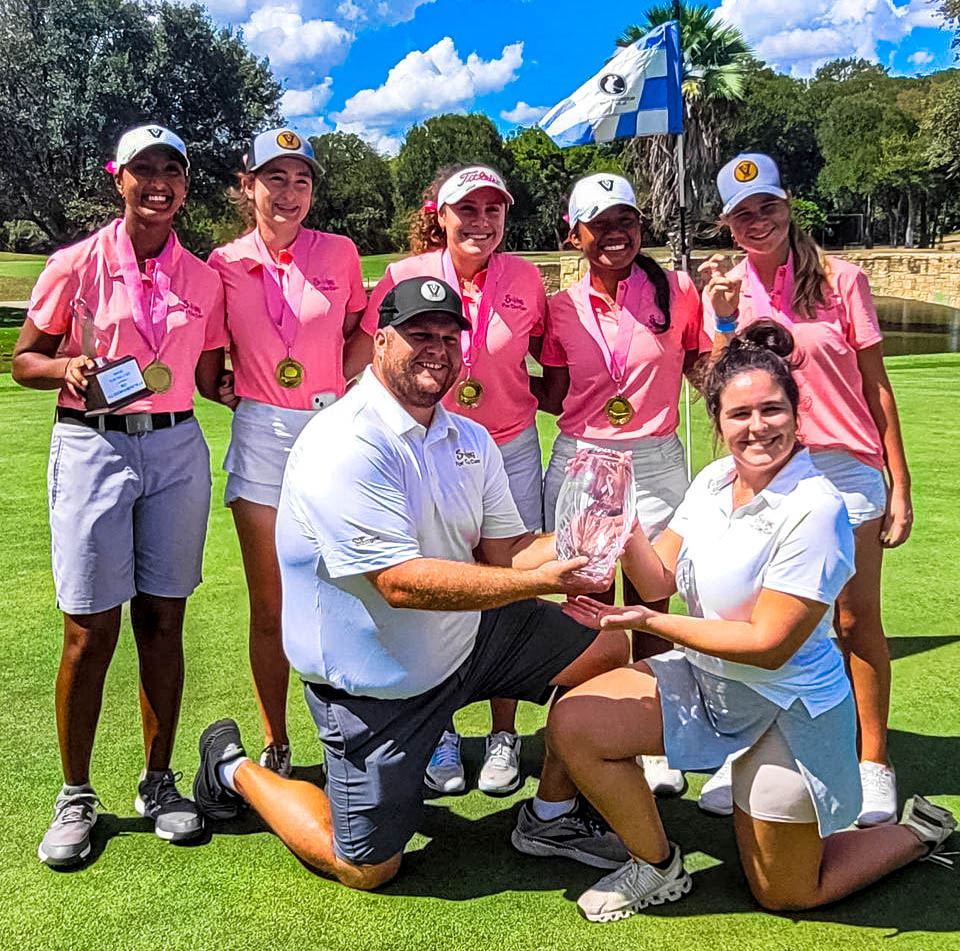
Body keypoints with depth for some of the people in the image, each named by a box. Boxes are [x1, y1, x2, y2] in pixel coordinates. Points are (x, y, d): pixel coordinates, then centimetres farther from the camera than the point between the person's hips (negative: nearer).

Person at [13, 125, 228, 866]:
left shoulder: (203, 278, 8)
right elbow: (24, 360, 4)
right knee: (91, 629, -1)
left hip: (177, 449, 3)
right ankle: (76, 797, 16)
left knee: (163, 619, 7)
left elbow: (209, 380, 11)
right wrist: (69, 368, -16)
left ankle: (159, 782, 22)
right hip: (92, 448, -2)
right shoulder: (77, 264, 0)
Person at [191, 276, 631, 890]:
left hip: (465, 635, 8)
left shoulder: (470, 441, 3)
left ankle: (553, 817, 22)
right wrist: (543, 579, -33)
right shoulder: (347, 445, -25)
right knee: (367, 867, 3)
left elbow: (505, 549, 0)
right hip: (376, 677, -7)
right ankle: (234, 769, 26)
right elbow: (403, 582, -31)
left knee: (607, 649, 5)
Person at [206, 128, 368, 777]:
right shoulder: (224, 264, 4)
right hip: (260, 434, 1)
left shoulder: (340, 253, 3)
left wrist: (342, 387, 1)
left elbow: (363, 331, 15)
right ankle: (275, 747, 20)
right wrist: (229, 387, -1)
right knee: (269, 606, 6)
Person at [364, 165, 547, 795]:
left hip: (511, 451, 1)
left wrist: (527, 392, 1)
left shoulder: (524, 278, -1)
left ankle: (504, 736, 22)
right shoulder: (404, 278, -6)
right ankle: (439, 734, 23)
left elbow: (549, 356, 16)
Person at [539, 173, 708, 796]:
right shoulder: (562, 307, 5)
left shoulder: (675, 290, 1)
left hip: (655, 464, -1)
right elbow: (555, 396, 9)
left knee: (648, 607, 5)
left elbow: (709, 376, 3)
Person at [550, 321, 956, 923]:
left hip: (788, 709, -6)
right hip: (704, 680, 6)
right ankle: (659, 867, 13)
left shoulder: (814, 508, -26)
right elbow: (660, 581, -4)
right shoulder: (715, 480, -5)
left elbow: (769, 643, -25)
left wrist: (647, 621, -27)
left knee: (785, 896, 11)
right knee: (572, 724, -8)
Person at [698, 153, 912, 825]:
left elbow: (877, 387, 0)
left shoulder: (840, 279, -2)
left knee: (856, 619, 3)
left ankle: (873, 762, 19)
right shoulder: (725, 290, 5)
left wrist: (900, 485, -2)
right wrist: (726, 320, -13)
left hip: (846, 468, -2)